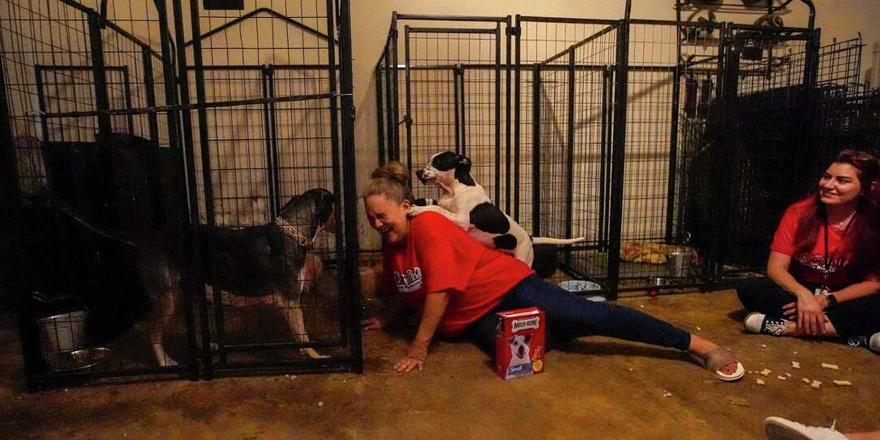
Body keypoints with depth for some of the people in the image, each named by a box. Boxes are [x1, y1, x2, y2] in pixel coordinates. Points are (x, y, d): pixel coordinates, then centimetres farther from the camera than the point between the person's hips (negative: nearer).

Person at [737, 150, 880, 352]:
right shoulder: (799, 213, -11)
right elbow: (776, 268, -15)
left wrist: (826, 300, -24)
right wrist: (803, 294, -34)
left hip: (843, 298, 0)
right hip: (799, 292, 1)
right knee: (749, 289, -29)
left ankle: (787, 327, -29)